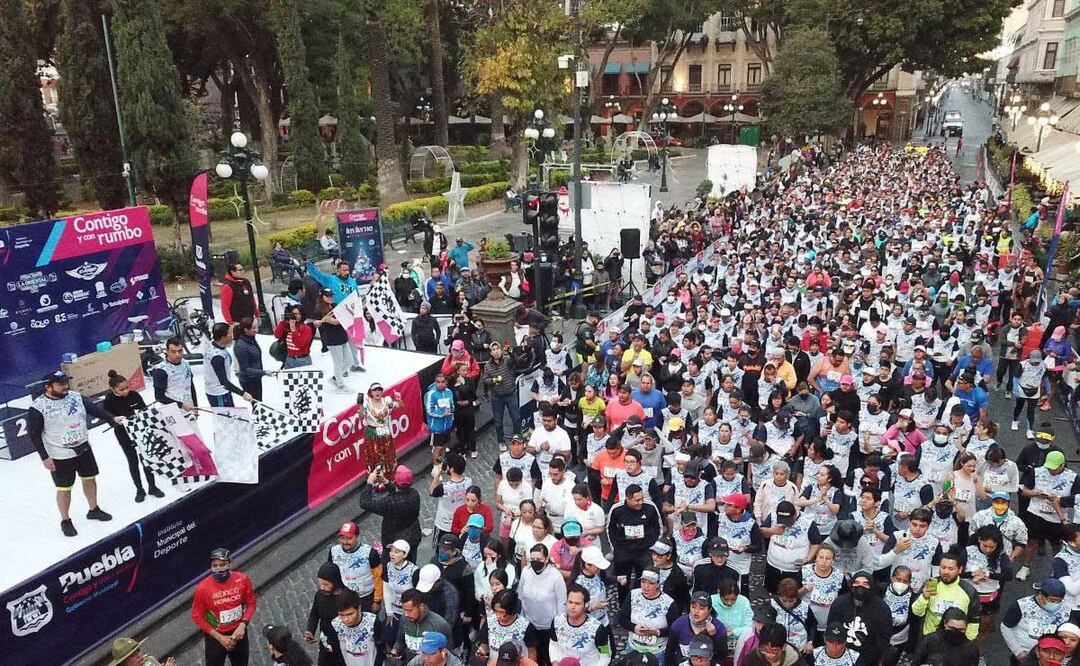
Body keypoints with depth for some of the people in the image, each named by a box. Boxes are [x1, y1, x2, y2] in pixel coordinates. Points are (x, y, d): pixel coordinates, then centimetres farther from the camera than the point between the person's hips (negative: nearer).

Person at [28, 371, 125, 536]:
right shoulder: (37, 408, -18)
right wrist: (45, 457, -13)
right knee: (64, 488, 5)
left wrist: (112, 419, -8)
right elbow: (34, 434, -13)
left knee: (90, 478, 16)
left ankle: (94, 510, 36)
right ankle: (65, 521, 24)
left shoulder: (75, 396, -3)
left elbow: (93, 409, 4)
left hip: (83, 448, 5)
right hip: (60, 456, -5)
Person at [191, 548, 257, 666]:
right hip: (215, 637, -2)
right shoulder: (203, 588, -24)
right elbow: (197, 617, -14)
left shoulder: (242, 579, -17)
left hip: (238, 633, 3)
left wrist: (242, 626, -18)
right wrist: (220, 637, -15)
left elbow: (251, 604, -4)